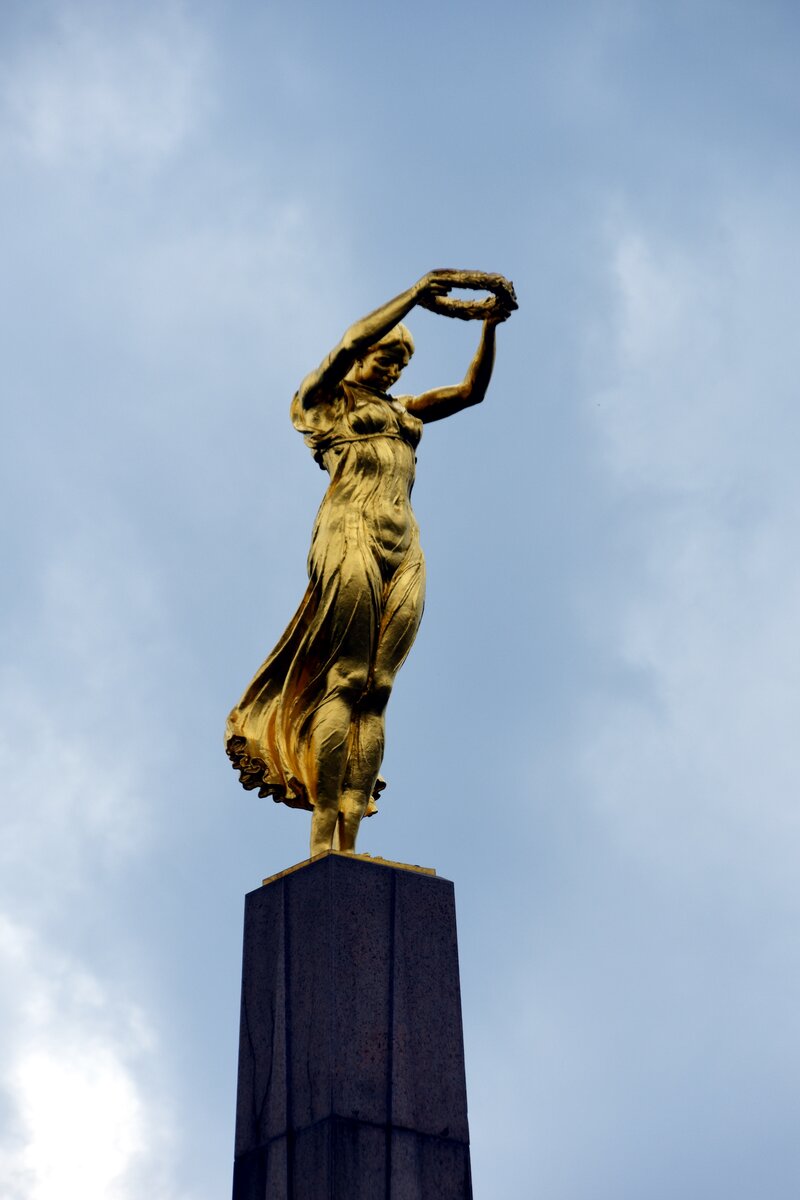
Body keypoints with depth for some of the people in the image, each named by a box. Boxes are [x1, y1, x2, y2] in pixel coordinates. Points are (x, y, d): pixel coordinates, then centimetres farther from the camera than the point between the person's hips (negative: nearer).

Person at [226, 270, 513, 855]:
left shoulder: (404, 410, 30)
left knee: (376, 691, -6)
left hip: (404, 547, 6)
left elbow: (473, 390, 26)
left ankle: (350, 840, -13)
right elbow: (350, 343, -4)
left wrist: (489, 328, 14)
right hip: (351, 532, -6)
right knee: (345, 680, -15)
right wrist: (414, 295, 0)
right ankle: (322, 835, -18)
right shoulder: (328, 397, 14)